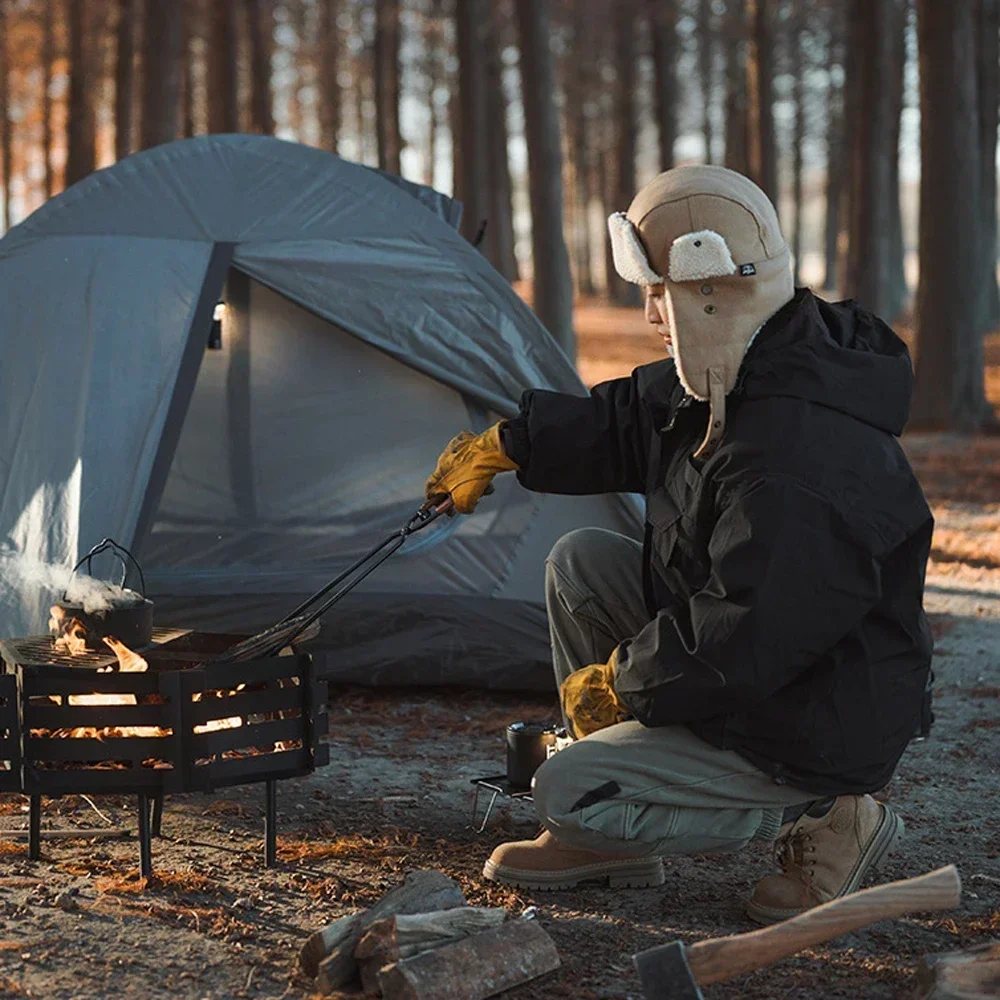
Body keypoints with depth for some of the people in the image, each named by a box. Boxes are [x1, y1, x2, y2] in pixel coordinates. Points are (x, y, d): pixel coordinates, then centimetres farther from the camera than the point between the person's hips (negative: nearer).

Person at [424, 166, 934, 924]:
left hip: (818, 736, -10)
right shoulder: (747, 377, 0)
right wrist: (505, 446, 16)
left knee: (567, 796, -12)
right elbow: (626, 421, 19)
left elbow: (741, 639, -31)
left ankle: (825, 817, -2)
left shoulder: (797, 463, -33)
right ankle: (613, 840, 16)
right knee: (581, 563, 10)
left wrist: (624, 680, -16)